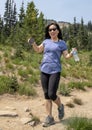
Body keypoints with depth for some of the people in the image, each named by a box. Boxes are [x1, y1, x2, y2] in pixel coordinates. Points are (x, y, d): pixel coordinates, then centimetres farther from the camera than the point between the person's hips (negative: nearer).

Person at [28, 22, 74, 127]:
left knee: (52, 94, -11)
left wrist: (72, 54, -22)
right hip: (44, 71, 4)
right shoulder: (46, 41, 13)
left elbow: (66, 56, -1)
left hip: (55, 71, -4)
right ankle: (49, 118, 15)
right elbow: (38, 50, 26)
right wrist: (33, 43, 9)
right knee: (46, 95, 5)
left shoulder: (62, 43, 3)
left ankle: (60, 106, 22)